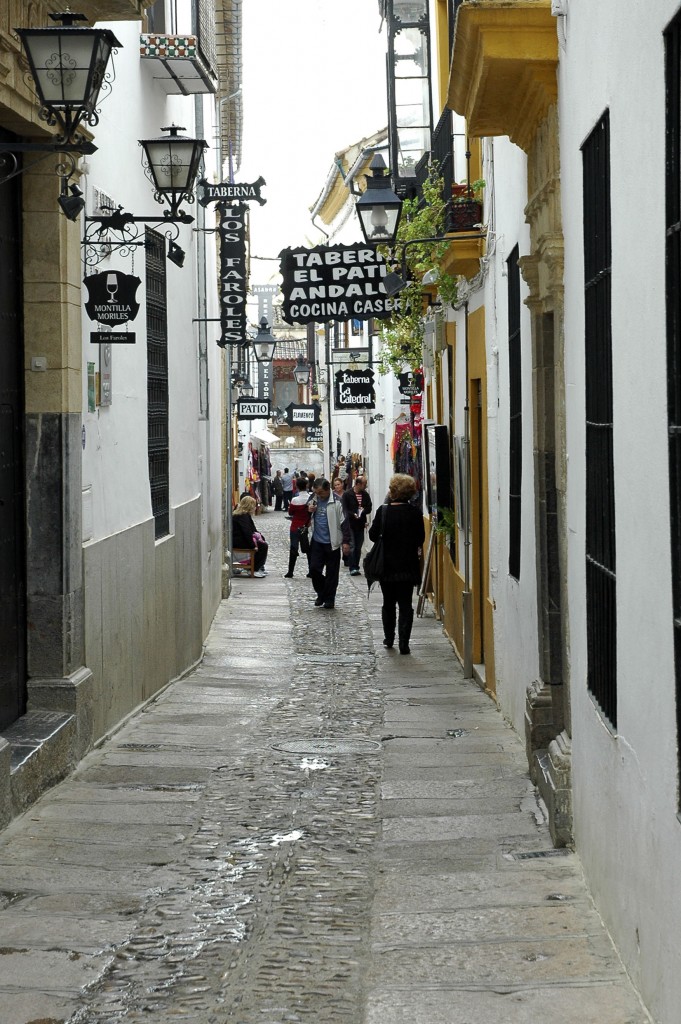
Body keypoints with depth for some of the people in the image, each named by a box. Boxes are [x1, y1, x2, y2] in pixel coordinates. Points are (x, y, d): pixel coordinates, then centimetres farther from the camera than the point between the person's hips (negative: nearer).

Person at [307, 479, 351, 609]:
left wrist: (346, 542, -13)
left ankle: (329, 599, 14)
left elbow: (344, 522, -10)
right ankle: (321, 594, 20)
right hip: (317, 541, 5)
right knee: (314, 569, 0)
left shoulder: (337, 502, -11)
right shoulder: (314, 500, 7)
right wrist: (309, 511, -3)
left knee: (332, 572, 3)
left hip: (332, 543, -5)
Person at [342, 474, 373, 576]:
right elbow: (344, 509, -10)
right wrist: (353, 515, -24)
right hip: (350, 524, -5)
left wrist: (363, 511, -12)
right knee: (352, 547, -9)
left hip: (360, 524, 5)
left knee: (358, 547, 9)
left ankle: (356, 567, 17)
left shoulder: (365, 495, 8)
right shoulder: (347, 494, -6)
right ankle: (353, 568, -11)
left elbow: (369, 508, 8)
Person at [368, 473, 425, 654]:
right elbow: (420, 539, -1)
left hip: (386, 565, 0)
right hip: (407, 565, 0)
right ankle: (403, 643, -5)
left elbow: (373, 535, -6)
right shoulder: (415, 513, -9)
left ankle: (389, 638, 26)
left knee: (388, 603, 18)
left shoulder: (383, 511, -12)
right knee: (405, 604, 4)